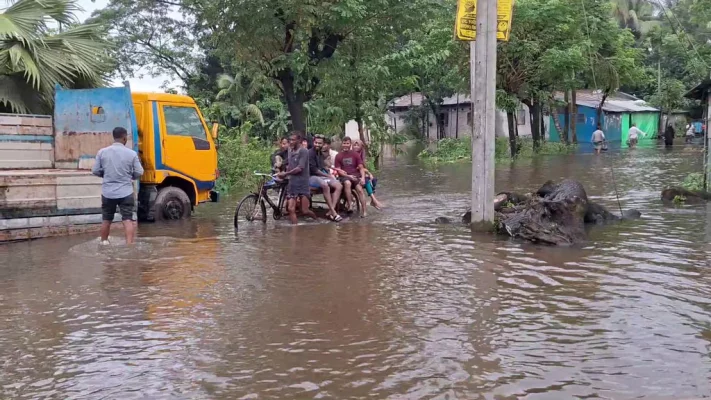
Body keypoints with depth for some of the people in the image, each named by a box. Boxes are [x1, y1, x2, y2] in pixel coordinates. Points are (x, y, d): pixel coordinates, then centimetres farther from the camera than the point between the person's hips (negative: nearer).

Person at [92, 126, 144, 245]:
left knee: (106, 220, 17)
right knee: (128, 220, -1)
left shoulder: (102, 152, -3)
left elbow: (95, 171, 2)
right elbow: (139, 173, -4)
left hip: (107, 192, 3)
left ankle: (104, 243, 29)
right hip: (126, 192, -3)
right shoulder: (131, 153, -8)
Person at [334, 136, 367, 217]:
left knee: (359, 189, -26)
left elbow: (361, 168, 7)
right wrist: (348, 176, -12)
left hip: (355, 175, 1)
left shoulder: (355, 154, 9)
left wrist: (363, 177, -10)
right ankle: (349, 204, -34)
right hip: (344, 176, -1)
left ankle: (364, 210, -28)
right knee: (347, 183, -36)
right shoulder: (338, 156, 6)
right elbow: (338, 170, 1)